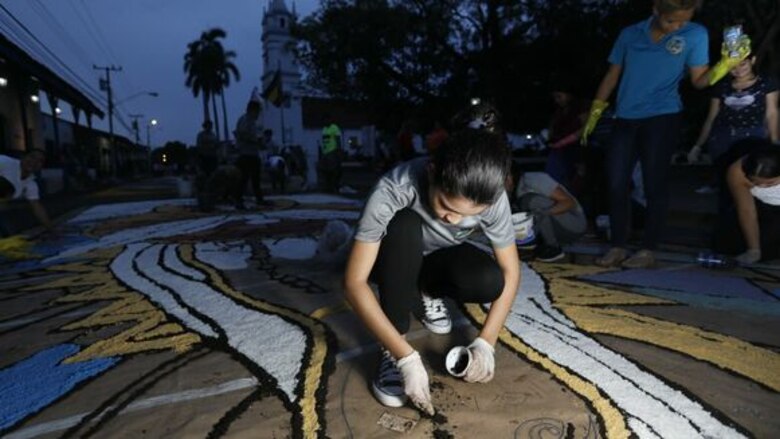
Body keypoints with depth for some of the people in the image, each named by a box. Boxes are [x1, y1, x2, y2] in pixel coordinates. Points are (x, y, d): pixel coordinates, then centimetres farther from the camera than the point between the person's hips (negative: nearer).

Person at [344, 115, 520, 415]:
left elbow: (510, 271, -16)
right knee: (404, 225, -36)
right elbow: (354, 282, -36)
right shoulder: (393, 190, -37)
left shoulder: (492, 198, -28)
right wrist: (407, 357, -40)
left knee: (489, 282, -30)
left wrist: (486, 342, -27)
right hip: (395, 263, -2)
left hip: (438, 260, 2)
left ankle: (429, 293, 6)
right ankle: (391, 350, -21)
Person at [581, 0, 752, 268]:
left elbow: (699, 80, 0)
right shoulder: (630, 34, 8)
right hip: (625, 120, 3)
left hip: (662, 119, -2)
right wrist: (594, 114, 9)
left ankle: (648, 250, 5)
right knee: (616, 185, -1)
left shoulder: (695, 34, 2)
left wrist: (725, 64, -19)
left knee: (655, 185, -3)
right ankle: (617, 247, 8)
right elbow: (612, 75, 13)